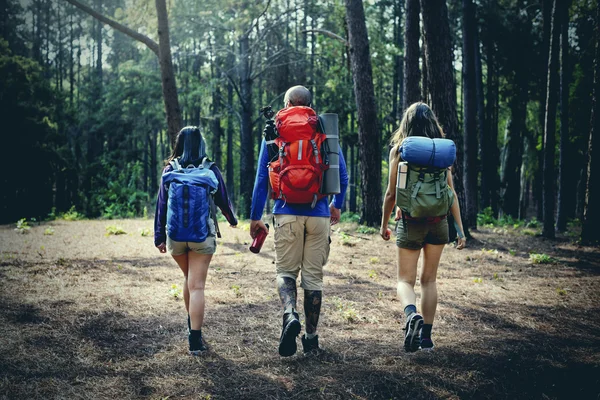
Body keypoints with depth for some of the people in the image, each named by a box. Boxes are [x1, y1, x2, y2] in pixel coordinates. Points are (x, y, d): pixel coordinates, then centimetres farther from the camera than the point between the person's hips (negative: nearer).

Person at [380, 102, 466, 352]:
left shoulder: (398, 150, -3)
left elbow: (391, 193, -1)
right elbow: (451, 194, 1)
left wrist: (384, 224, 11)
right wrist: (460, 229, 4)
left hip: (409, 221, -2)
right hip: (438, 221, 2)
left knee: (405, 279, 5)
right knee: (429, 280, 14)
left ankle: (412, 314, -26)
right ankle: (426, 336, 13)